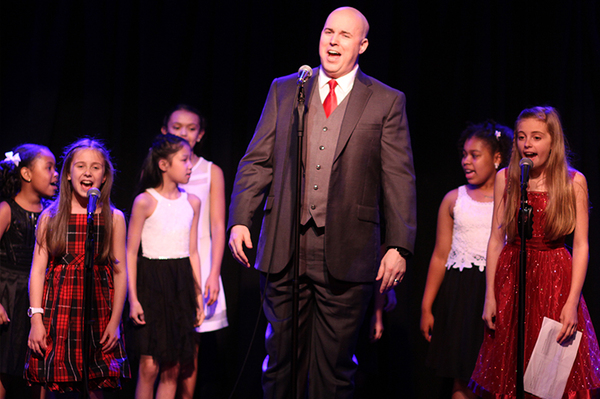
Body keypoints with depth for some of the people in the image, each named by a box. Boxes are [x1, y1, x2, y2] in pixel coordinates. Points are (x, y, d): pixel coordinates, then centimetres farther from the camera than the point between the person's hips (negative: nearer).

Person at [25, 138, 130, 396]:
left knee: (93, 387, -1)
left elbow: (120, 272, 5)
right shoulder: (50, 218, 5)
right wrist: (36, 319, -4)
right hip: (57, 310, 0)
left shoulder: (114, 219, 5)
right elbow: (37, 270, 3)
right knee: (55, 388, -1)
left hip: (97, 313, 0)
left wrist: (115, 321, 0)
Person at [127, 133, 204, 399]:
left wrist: (198, 294, 11)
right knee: (149, 366, -6)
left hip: (181, 283, 5)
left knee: (172, 369, 5)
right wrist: (133, 297, -9)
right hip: (151, 280, -5)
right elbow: (130, 252, -4)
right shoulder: (145, 201, -6)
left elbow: (192, 251, 13)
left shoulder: (192, 202, 9)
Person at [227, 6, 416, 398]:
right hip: (284, 249, 2)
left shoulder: (387, 101, 5)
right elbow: (257, 161, 9)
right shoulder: (284, 90, 11)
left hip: (346, 257, -2)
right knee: (281, 361, 9)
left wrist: (399, 247, -8)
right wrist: (240, 219, -3)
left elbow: (399, 179, 0)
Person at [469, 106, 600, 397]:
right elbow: (496, 239, 5)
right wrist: (490, 296, 0)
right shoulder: (505, 178, 3)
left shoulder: (574, 182, -2)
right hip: (511, 277, 2)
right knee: (511, 375, 7)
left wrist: (572, 303, -12)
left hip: (556, 280, -1)